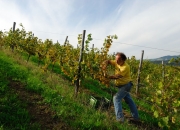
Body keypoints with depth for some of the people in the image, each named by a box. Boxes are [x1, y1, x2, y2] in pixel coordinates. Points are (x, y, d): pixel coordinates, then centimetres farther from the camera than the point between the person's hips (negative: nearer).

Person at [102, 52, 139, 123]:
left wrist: (108, 77, -25)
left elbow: (118, 76, -28)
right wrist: (105, 65, -21)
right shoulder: (116, 62, -2)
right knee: (129, 100, 15)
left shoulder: (126, 67, -24)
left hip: (126, 85, -9)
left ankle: (120, 118, -15)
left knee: (116, 98, -15)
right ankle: (135, 116, 28)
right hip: (121, 85, 9)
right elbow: (108, 61, 0)